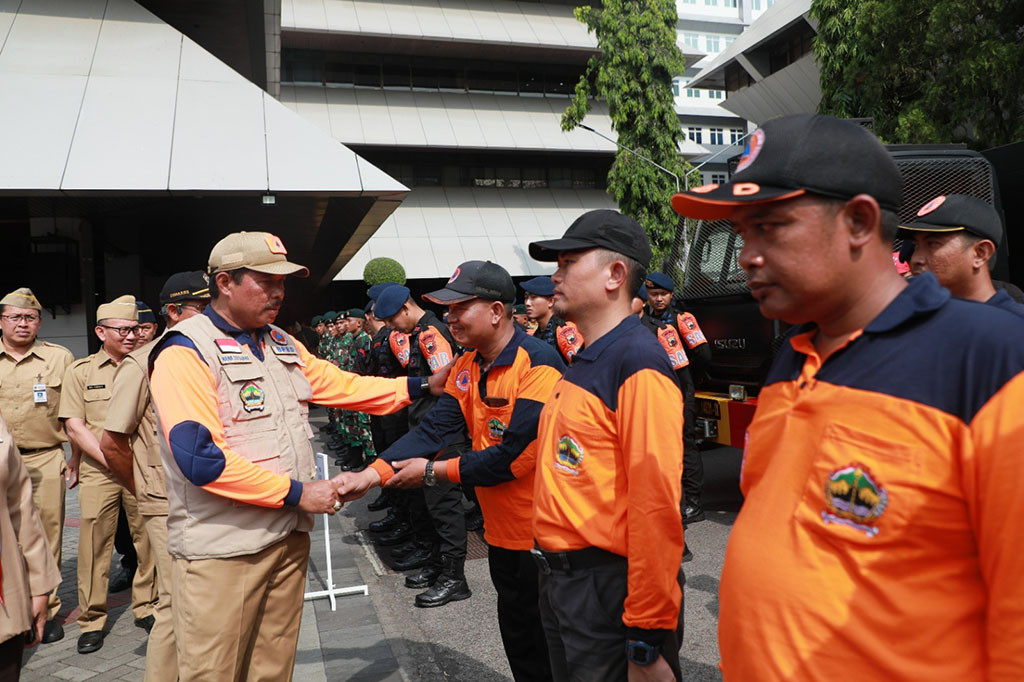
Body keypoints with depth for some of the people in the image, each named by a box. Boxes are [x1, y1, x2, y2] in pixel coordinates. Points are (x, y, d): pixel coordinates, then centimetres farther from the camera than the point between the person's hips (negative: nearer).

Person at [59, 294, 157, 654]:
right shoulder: (79, 371, 5)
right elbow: (74, 426, 0)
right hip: (98, 472, -1)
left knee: (149, 538, 4)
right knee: (94, 543, 0)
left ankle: (146, 607, 21)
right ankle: (92, 620, 14)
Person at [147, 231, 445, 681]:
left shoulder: (281, 345, 12)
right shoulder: (186, 352, -14)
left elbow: (338, 385, 15)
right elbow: (202, 459, -22)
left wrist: (420, 386, 6)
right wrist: (297, 492, -18)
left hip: (289, 538, 7)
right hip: (221, 549, -7)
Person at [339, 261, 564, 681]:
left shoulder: (539, 363, -22)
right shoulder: (466, 368, 4)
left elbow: (516, 455, -25)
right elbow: (434, 427, -4)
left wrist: (433, 472, -17)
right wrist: (374, 473, -17)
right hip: (501, 531, 7)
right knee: (516, 634, 22)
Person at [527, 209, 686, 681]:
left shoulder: (637, 363, -19)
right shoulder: (583, 363, 11)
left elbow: (655, 504, -24)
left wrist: (646, 639, -22)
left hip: (609, 589, -9)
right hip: (561, 582, 9)